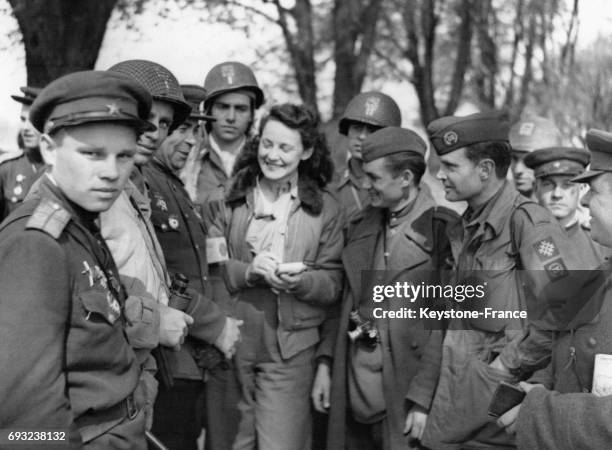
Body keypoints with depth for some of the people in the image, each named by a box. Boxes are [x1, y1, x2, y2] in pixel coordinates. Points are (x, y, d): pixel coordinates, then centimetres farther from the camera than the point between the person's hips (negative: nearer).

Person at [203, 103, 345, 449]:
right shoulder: (226, 200, 4)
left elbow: (333, 285, 1)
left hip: (289, 351, -1)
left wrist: (300, 281, -19)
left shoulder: (326, 209, 3)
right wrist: (246, 271, -19)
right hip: (228, 345, 1)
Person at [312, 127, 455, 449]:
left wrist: (424, 398, -14)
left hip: (405, 393, -6)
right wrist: (325, 364, 11)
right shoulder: (364, 226, 12)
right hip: (354, 389, 6)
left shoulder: (441, 229, -9)